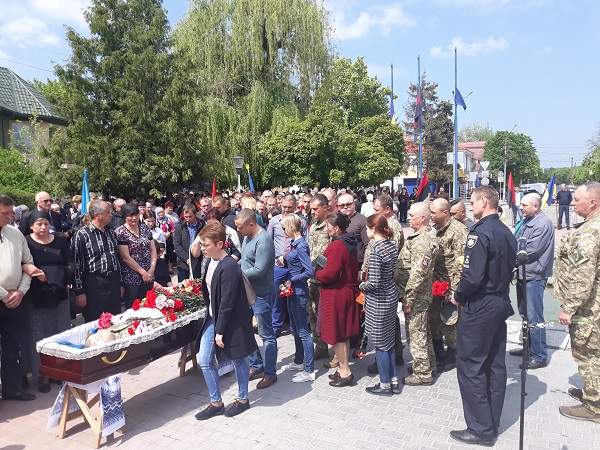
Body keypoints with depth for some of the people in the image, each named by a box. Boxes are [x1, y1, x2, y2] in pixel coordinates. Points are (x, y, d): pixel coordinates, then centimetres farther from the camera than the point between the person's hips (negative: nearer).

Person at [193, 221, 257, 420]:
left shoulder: (229, 267, -25)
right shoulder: (211, 262, 2)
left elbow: (227, 303, -23)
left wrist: (220, 331, -19)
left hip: (231, 321, -8)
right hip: (213, 318, 8)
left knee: (238, 360, 12)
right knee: (204, 361, 9)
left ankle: (242, 399, 33)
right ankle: (216, 403, 25)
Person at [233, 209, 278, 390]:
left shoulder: (263, 241, -23)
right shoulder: (248, 236, 5)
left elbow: (259, 270, -27)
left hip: (261, 294, -9)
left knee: (266, 335, 4)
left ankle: (270, 373, 18)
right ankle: (256, 365, 32)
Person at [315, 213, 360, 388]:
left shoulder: (337, 246, -21)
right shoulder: (350, 243, 7)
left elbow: (329, 273, -24)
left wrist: (316, 273, -5)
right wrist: (322, 271, 10)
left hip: (336, 294, -9)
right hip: (349, 290, 9)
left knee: (336, 335, 4)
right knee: (344, 334, 17)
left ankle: (345, 373, 12)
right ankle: (343, 368, 29)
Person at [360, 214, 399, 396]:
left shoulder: (376, 250, -23)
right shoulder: (392, 245, 3)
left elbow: (374, 283, -25)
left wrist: (362, 285, -5)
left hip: (378, 300, -8)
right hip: (391, 294, 9)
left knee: (380, 344, 7)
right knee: (388, 341, 19)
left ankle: (385, 385, 21)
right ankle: (394, 381, 30)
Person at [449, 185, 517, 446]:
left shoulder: (480, 233, -19)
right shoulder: (506, 233, 8)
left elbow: (473, 276, -24)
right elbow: (509, 270, 14)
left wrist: (458, 297, -8)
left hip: (479, 308, -9)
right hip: (501, 303, 9)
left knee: (470, 366, 1)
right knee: (495, 364, 15)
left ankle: (481, 429, 9)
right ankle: (492, 423, 27)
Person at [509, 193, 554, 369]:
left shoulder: (543, 224, -16)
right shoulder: (526, 221, 12)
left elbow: (530, 251, -20)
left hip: (534, 276, -9)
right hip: (523, 274, 9)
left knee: (534, 318, -3)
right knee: (525, 314, 18)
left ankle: (540, 356, 7)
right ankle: (528, 347, 32)